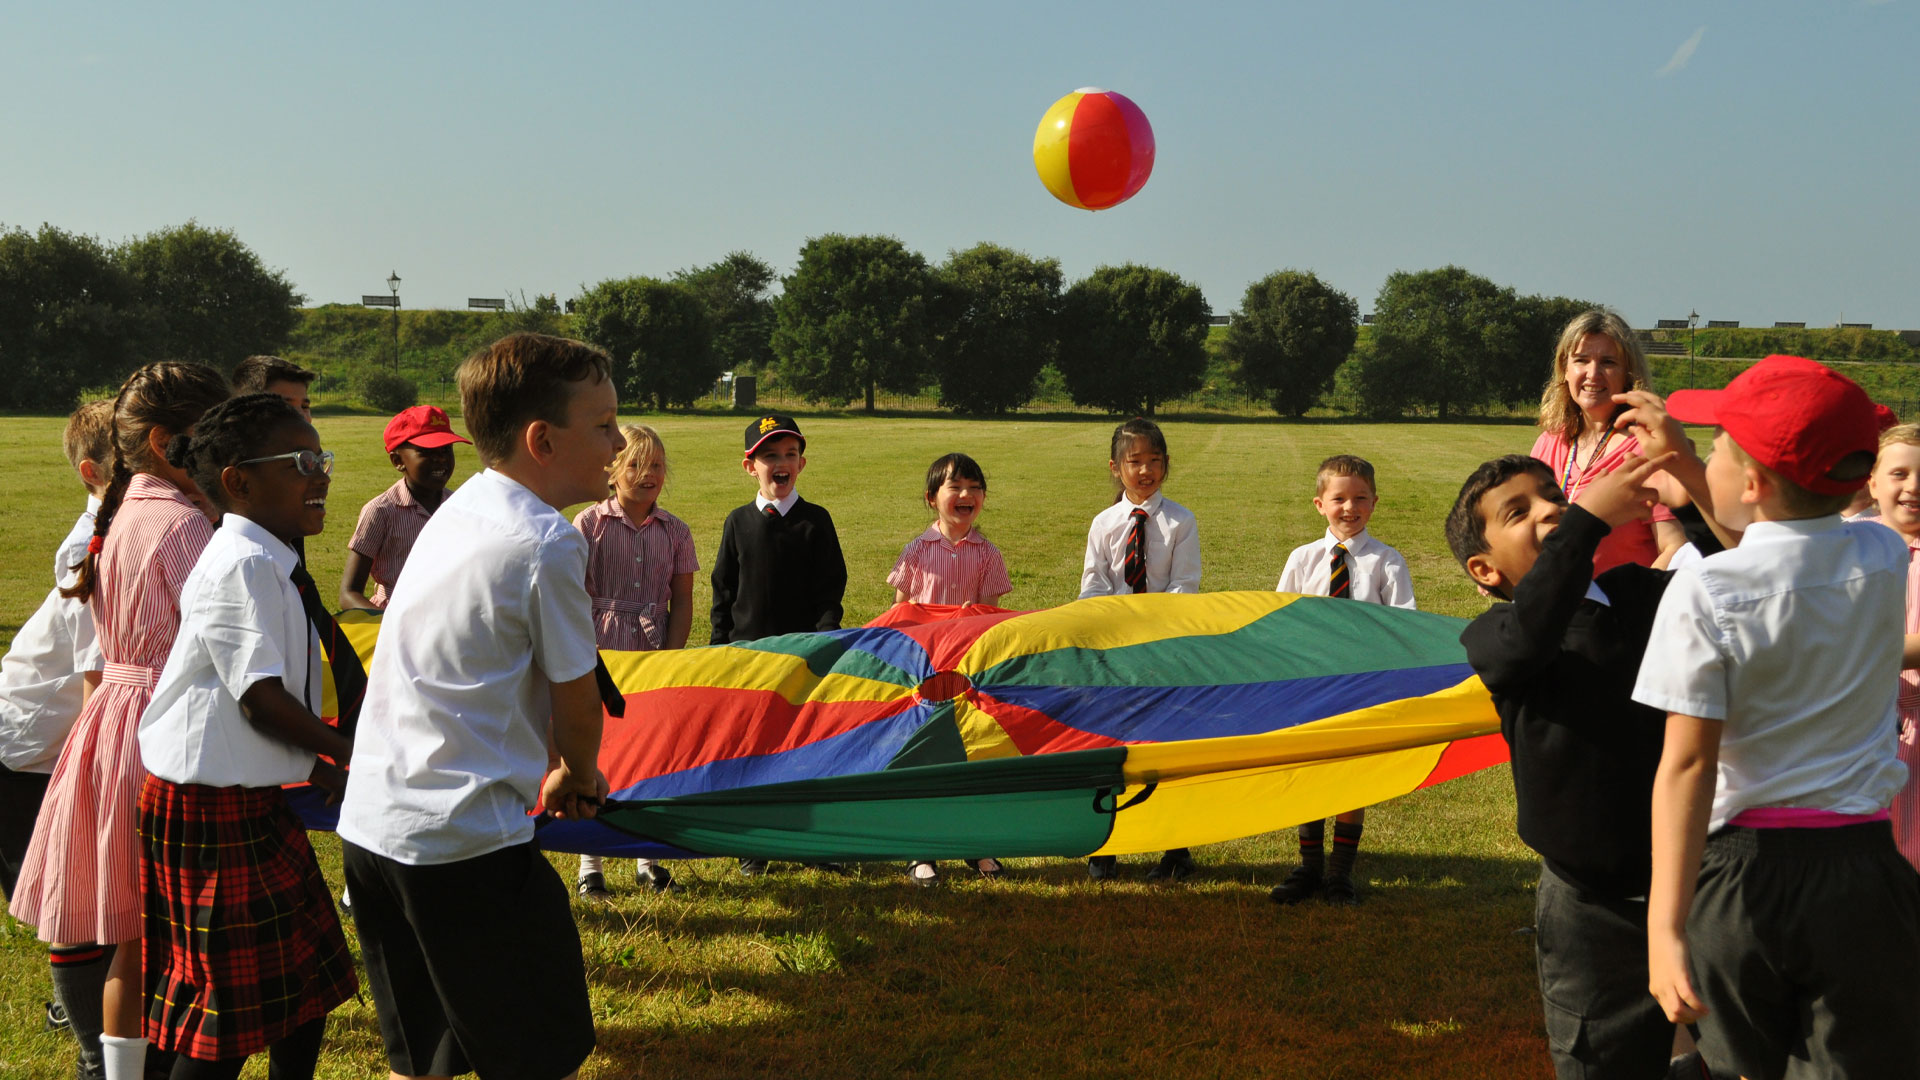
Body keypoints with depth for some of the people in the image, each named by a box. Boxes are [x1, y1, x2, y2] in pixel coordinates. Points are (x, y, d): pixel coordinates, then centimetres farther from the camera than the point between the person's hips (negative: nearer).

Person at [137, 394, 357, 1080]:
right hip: (212, 810, -10)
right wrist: (347, 753, -11)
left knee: (308, 976, 17)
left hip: (255, 798, 10)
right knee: (233, 1001, -1)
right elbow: (261, 696, -22)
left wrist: (314, 764, 17)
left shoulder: (268, 564, 12)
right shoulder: (241, 565, -20)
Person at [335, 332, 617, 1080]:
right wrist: (579, 775, 16)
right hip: (465, 841, -9)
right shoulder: (548, 543, -15)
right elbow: (575, 702, -3)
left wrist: (551, 764, 24)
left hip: (371, 823, 9)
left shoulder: (458, 510, 11)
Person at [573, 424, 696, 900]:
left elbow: (681, 602, 6)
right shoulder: (589, 523, -3)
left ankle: (649, 858, 20)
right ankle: (591, 864, 14)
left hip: (655, 658, 2)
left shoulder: (675, 531, 4)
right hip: (601, 656, -2)